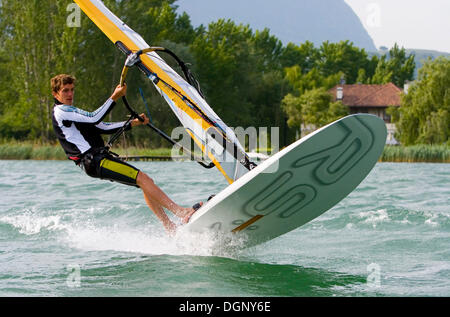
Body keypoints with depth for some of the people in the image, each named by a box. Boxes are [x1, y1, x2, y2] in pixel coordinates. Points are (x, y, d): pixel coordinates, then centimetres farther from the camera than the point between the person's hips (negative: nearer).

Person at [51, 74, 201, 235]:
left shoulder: (73, 112, 27)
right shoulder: (60, 111, -5)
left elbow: (104, 127, 23)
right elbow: (94, 118, -17)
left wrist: (134, 123, 13)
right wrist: (114, 97, -15)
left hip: (102, 158, 10)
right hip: (94, 161, -10)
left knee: (146, 183, 5)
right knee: (142, 178, -18)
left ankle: (171, 228, 2)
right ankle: (182, 212, -22)